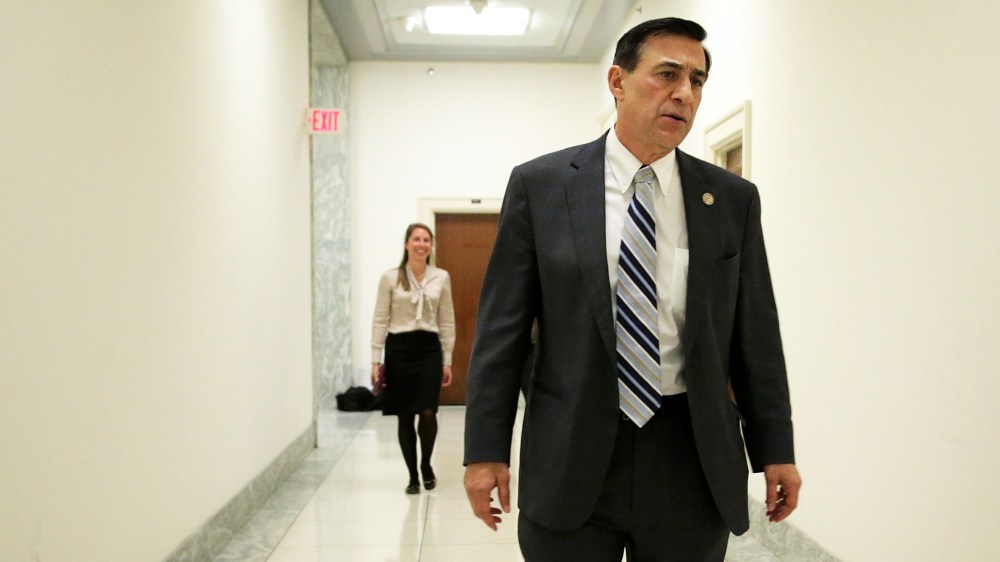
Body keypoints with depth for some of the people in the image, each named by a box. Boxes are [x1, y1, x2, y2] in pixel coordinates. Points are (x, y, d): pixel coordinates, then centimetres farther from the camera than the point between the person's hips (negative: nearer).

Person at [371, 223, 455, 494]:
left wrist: (447, 360, 6)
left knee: (428, 413, -10)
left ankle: (426, 465, 18)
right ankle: (412, 475, 19)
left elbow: (447, 321, 8)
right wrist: (375, 360, -3)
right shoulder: (390, 278, 0)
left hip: (429, 349, 1)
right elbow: (380, 320, 1)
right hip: (399, 349, 0)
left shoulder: (441, 278, 5)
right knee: (405, 417, 4)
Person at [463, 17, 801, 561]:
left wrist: (775, 449, 7)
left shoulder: (733, 199, 4)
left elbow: (755, 334, 7)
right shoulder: (538, 185, -2)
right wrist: (486, 449, -4)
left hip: (693, 458, 2)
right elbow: (501, 326, -2)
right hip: (570, 456, -1)